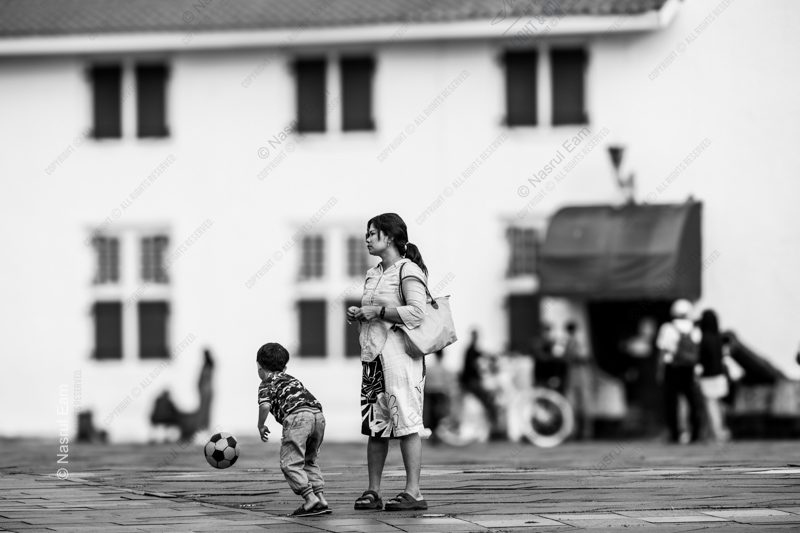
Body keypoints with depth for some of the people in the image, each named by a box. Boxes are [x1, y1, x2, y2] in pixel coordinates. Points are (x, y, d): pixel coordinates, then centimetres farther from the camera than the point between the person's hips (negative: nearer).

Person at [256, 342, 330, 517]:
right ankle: (321, 497, 10)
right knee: (309, 461, 21)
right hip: (318, 414, 7)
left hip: (297, 416, -7)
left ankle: (310, 498, -16)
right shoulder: (290, 379, 36)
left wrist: (261, 426, 11)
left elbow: (265, 405, -4)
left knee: (291, 463, -3)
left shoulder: (267, 384, 14)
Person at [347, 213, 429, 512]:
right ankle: (372, 492, 9)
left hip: (399, 353, -8)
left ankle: (413, 492, -8)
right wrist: (357, 314, 7)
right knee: (374, 424, 6)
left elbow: (416, 313, -17)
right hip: (373, 353, 8)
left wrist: (377, 311, -14)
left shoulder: (407, 270, -6)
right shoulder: (373, 274, 19)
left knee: (406, 421, -8)